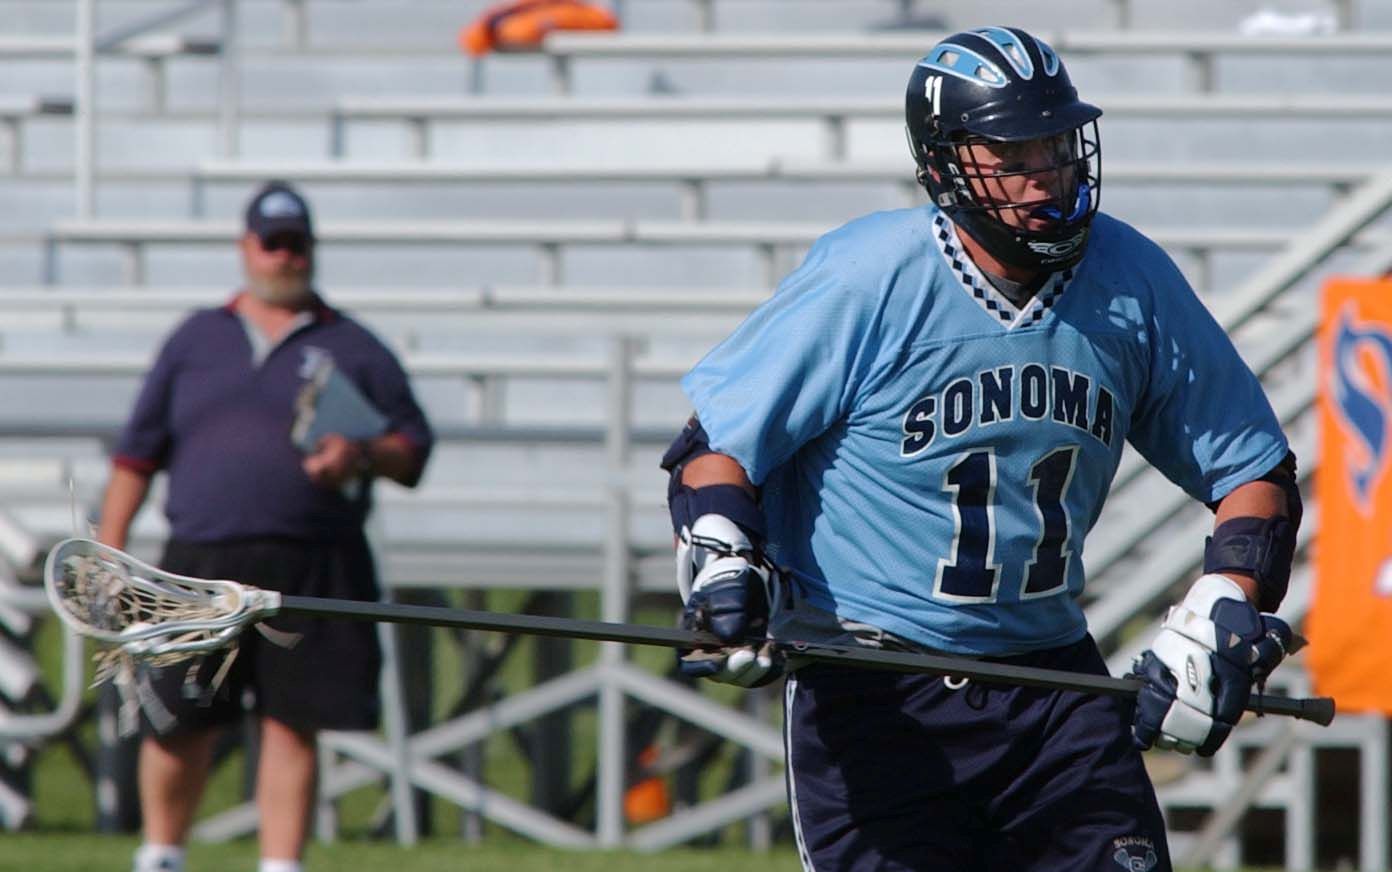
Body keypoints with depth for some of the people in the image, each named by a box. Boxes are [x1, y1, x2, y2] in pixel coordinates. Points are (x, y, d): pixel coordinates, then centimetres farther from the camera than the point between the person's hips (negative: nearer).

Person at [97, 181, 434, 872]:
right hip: (199, 567, 1)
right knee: (177, 726, 0)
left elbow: (414, 447, 11)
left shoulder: (352, 348, 12)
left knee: (292, 724, -3)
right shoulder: (194, 340, 15)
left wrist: (362, 456, -11)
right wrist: (108, 556, 7)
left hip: (313, 573, -1)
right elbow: (137, 455, 15)